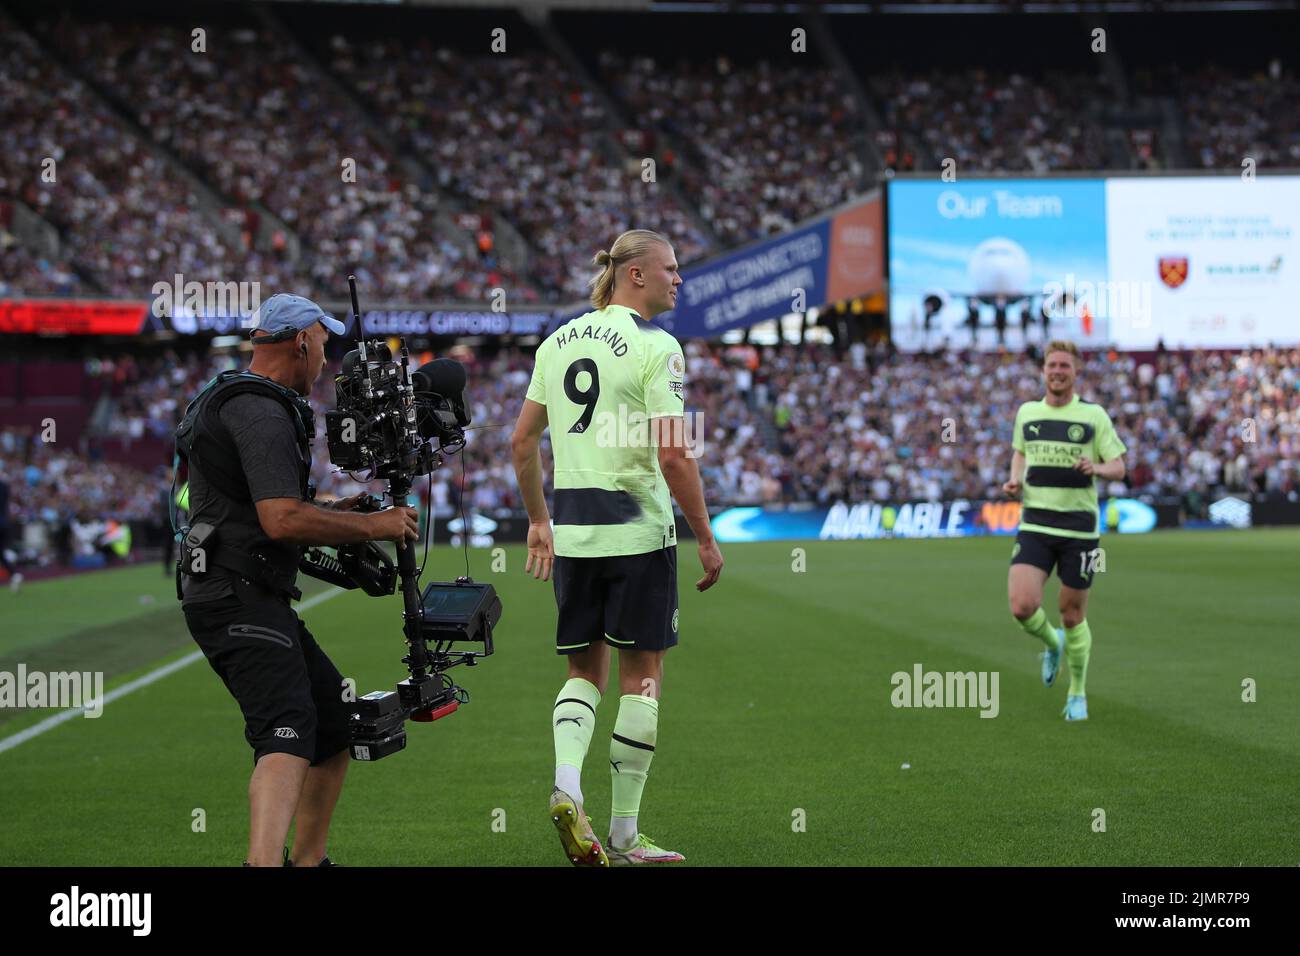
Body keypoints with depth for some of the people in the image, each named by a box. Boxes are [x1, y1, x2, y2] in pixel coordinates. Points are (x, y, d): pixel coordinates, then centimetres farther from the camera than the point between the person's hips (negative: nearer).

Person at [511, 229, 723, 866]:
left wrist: (538, 520, 22)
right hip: (638, 528, -6)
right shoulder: (655, 347, -11)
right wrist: (706, 538, -8)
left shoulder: (558, 341, 9)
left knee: (585, 670, 15)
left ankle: (566, 783, -10)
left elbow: (522, 442, 12)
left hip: (571, 528, 6)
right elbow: (673, 455, -16)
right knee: (641, 675, 5)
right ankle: (624, 835, 8)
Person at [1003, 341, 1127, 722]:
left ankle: (1077, 694, 24)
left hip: (1079, 528, -2)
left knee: (1073, 616, 4)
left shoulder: (1093, 416, -1)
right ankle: (1052, 643, 20)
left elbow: (1118, 467, 2)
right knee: (1022, 607, -16)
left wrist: (1096, 468, -20)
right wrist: (1014, 479, 5)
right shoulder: (1027, 412, 8)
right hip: (1035, 525, 2)